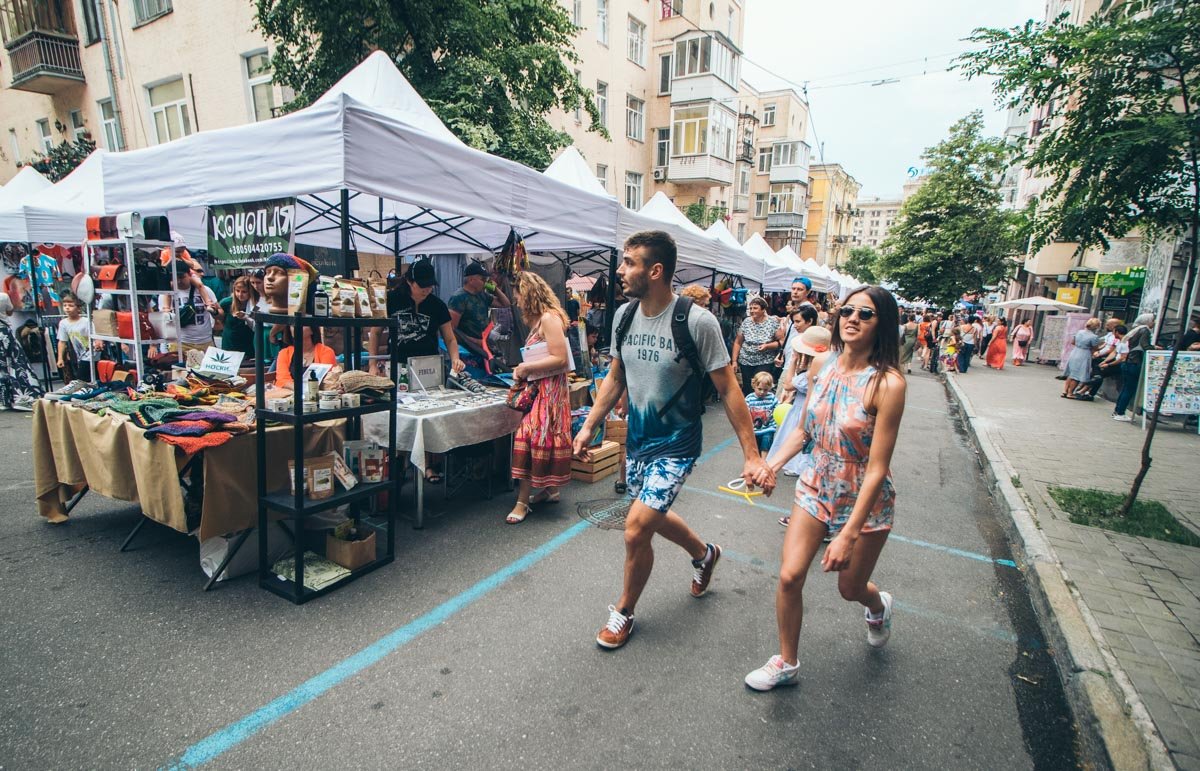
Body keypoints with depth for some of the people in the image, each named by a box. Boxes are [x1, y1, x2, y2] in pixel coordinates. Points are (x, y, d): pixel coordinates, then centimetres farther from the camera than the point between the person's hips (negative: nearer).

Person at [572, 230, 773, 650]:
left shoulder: (697, 321, -20)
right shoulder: (624, 315, -3)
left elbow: (728, 390, -14)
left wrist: (752, 456, -14)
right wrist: (588, 426, 8)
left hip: (676, 445, -6)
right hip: (637, 439, 7)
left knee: (636, 529, -11)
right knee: (653, 516, 22)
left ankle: (624, 612, 20)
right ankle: (705, 554, 54)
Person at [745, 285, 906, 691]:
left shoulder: (888, 383, -23)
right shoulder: (821, 364, -6)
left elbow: (877, 469, -23)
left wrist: (849, 534, -23)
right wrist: (772, 464, -9)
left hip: (864, 499, -4)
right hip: (817, 486, 4)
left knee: (850, 588, 16)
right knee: (789, 577, 0)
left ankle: (879, 606, 55)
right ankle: (786, 662, 25)